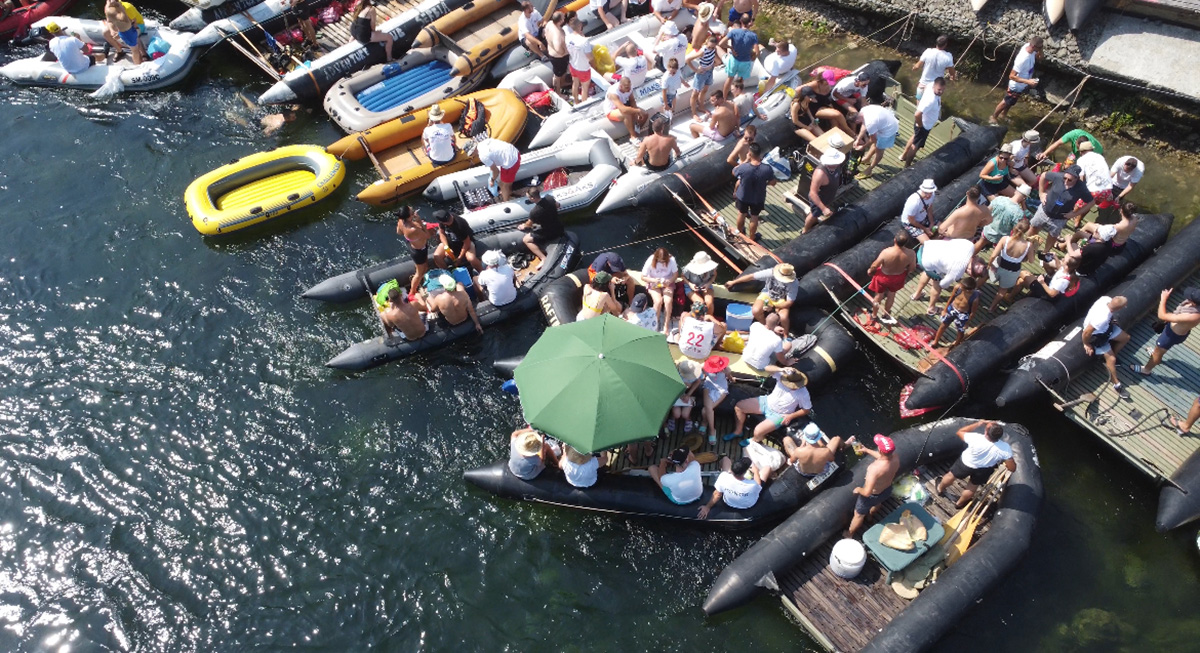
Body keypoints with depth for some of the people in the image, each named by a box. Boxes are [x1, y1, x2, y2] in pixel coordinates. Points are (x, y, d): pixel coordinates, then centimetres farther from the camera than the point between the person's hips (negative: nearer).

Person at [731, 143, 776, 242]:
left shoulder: (743, 167, -32)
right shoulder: (767, 169, -29)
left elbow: (734, 172, -8)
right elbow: (773, 183, -11)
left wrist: (746, 161, -7)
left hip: (743, 196, 0)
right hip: (758, 198, 0)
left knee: (741, 214, 28)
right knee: (754, 217, 25)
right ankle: (751, 238, 44)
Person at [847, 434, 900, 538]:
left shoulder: (875, 468, -46)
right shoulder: (895, 458, -25)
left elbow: (867, 492, -41)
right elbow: (883, 457, 2)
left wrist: (858, 490, -19)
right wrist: (867, 450, 12)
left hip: (872, 495, -6)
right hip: (887, 490, 6)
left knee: (859, 515, 24)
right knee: (876, 504, 41)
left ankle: (849, 534, 49)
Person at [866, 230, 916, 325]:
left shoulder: (886, 252, -39)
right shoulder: (911, 254, -30)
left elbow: (875, 265, -23)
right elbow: (912, 268, -11)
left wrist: (870, 270, 0)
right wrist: (906, 273, 12)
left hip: (883, 276, -2)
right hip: (898, 277, 2)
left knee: (878, 296, 25)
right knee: (891, 295, 30)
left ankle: (873, 316, 47)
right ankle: (886, 314, 52)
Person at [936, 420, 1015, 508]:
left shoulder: (975, 438, -40)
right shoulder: (1005, 448, -35)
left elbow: (960, 432, -18)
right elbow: (1012, 468, -23)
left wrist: (978, 424, -13)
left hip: (966, 463, -1)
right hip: (983, 470, 1)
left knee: (951, 475, 29)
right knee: (972, 487, 29)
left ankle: (940, 488, 56)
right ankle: (960, 503, 53)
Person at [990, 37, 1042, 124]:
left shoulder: (1028, 46, -17)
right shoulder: (1023, 59, -40)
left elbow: (1039, 59, 1)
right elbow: (1011, 76, -35)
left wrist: (1040, 51, -21)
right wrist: (1028, 82, -39)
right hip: (1016, 86, -8)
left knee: (1011, 102, 28)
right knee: (1005, 102, 15)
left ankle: (1003, 114, 51)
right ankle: (993, 117, 37)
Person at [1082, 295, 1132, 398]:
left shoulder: (1106, 299, -25)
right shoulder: (1102, 318, -45)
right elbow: (1086, 333, -34)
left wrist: (1111, 318, 14)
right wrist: (1086, 344, -15)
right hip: (1096, 335, -8)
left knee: (1125, 337, 19)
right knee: (1111, 359, -3)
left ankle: (1109, 359, 36)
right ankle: (1116, 383, 19)